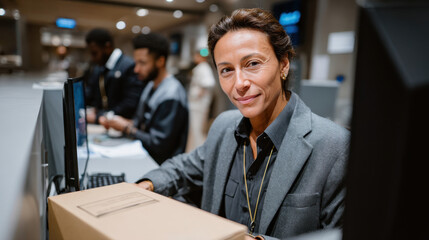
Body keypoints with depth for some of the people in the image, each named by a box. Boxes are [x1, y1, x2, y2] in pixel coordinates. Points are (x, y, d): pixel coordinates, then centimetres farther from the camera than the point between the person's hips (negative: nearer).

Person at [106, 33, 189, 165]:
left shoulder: (171, 97, -22)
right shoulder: (152, 85, 9)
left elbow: (158, 146, -21)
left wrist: (126, 128, -11)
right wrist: (124, 122, -2)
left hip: (160, 163, -8)